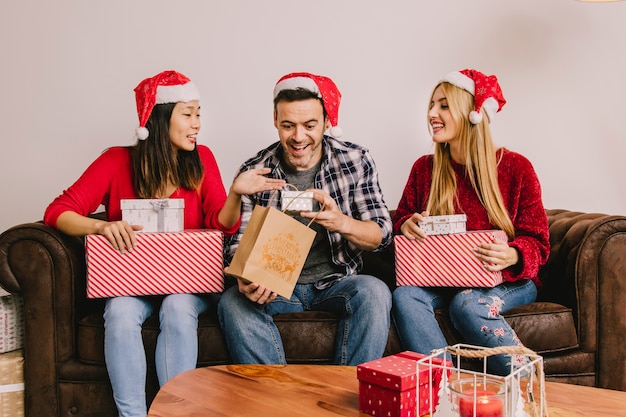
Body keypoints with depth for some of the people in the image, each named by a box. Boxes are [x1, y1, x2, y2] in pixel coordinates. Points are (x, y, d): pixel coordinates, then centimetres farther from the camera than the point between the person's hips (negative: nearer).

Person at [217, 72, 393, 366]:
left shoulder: (355, 161, -3)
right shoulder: (254, 172, -3)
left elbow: (382, 233, -6)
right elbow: (238, 243, -1)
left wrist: (342, 223, -28)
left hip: (337, 282, 0)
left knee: (374, 293, -30)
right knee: (232, 302, -28)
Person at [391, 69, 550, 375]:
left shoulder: (515, 167, -3)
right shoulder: (424, 168, 7)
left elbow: (536, 241, -3)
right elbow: (401, 217, 14)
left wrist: (512, 257, -26)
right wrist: (406, 225, -12)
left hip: (508, 281, -3)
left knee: (467, 303, -35)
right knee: (405, 295, -29)